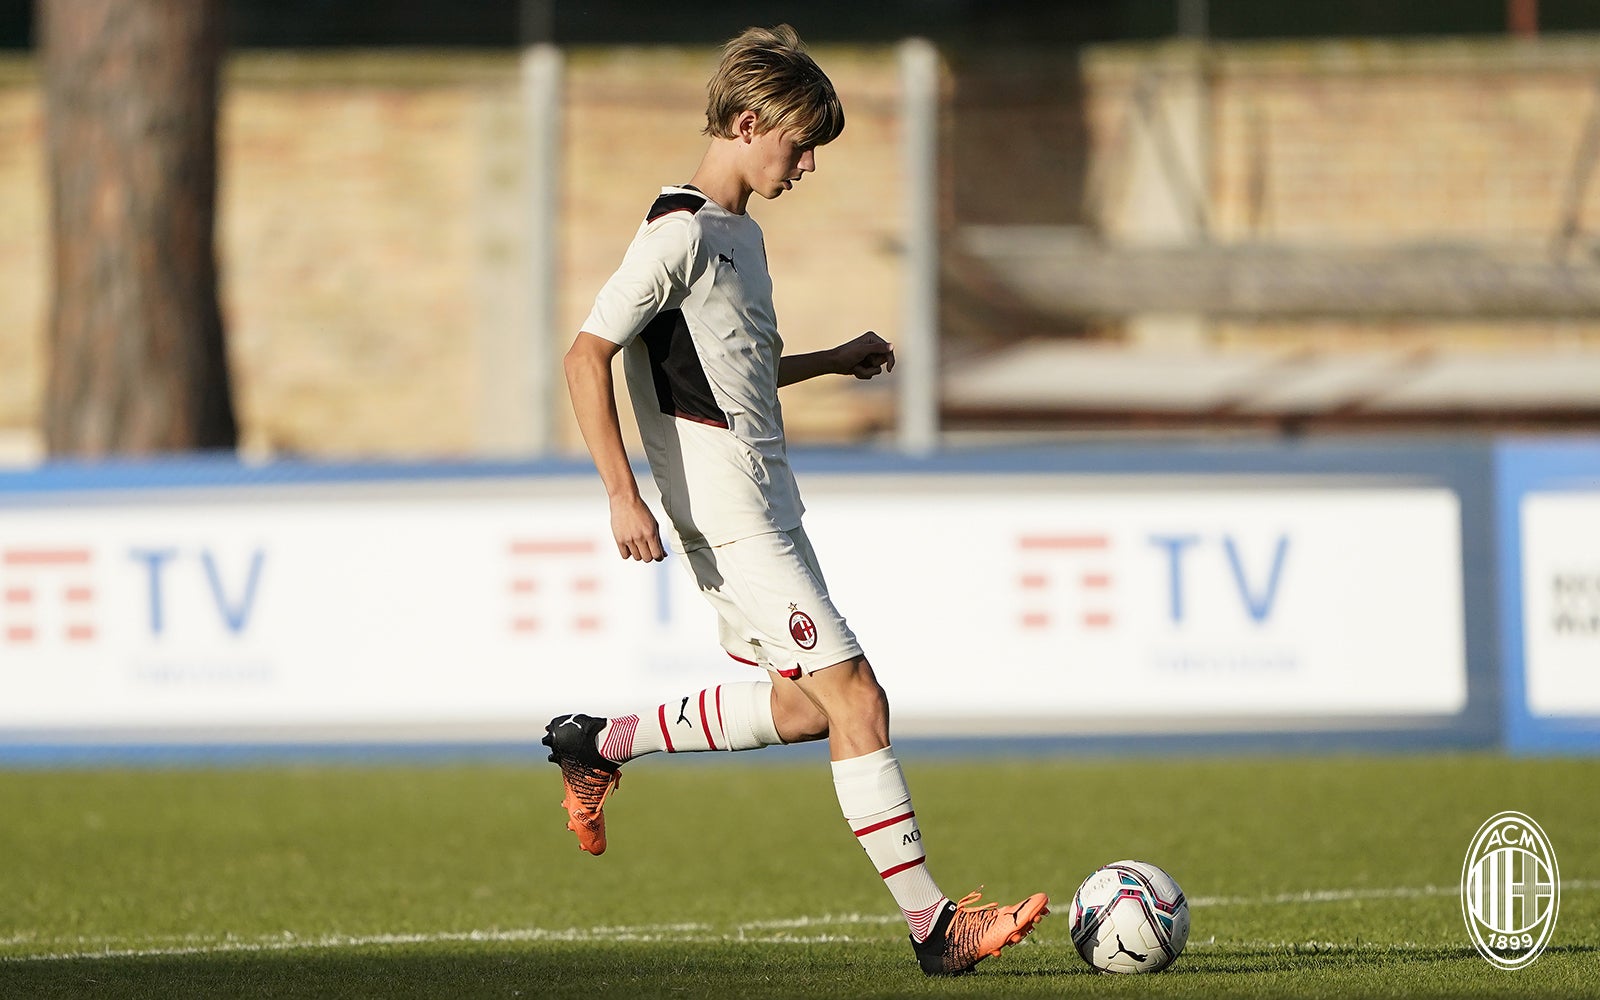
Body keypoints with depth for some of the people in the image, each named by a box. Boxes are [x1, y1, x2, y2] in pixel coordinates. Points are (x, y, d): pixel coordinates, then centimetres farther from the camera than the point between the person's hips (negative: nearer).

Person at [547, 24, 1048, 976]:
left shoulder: (740, 233, 16)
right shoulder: (680, 235, -14)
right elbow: (588, 357, -17)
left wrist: (833, 361, 21)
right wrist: (623, 495, -21)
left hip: (764, 509, 10)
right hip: (731, 517, -10)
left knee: (805, 702, 15)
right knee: (856, 697, -12)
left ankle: (598, 748, 25)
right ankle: (934, 924, -11)